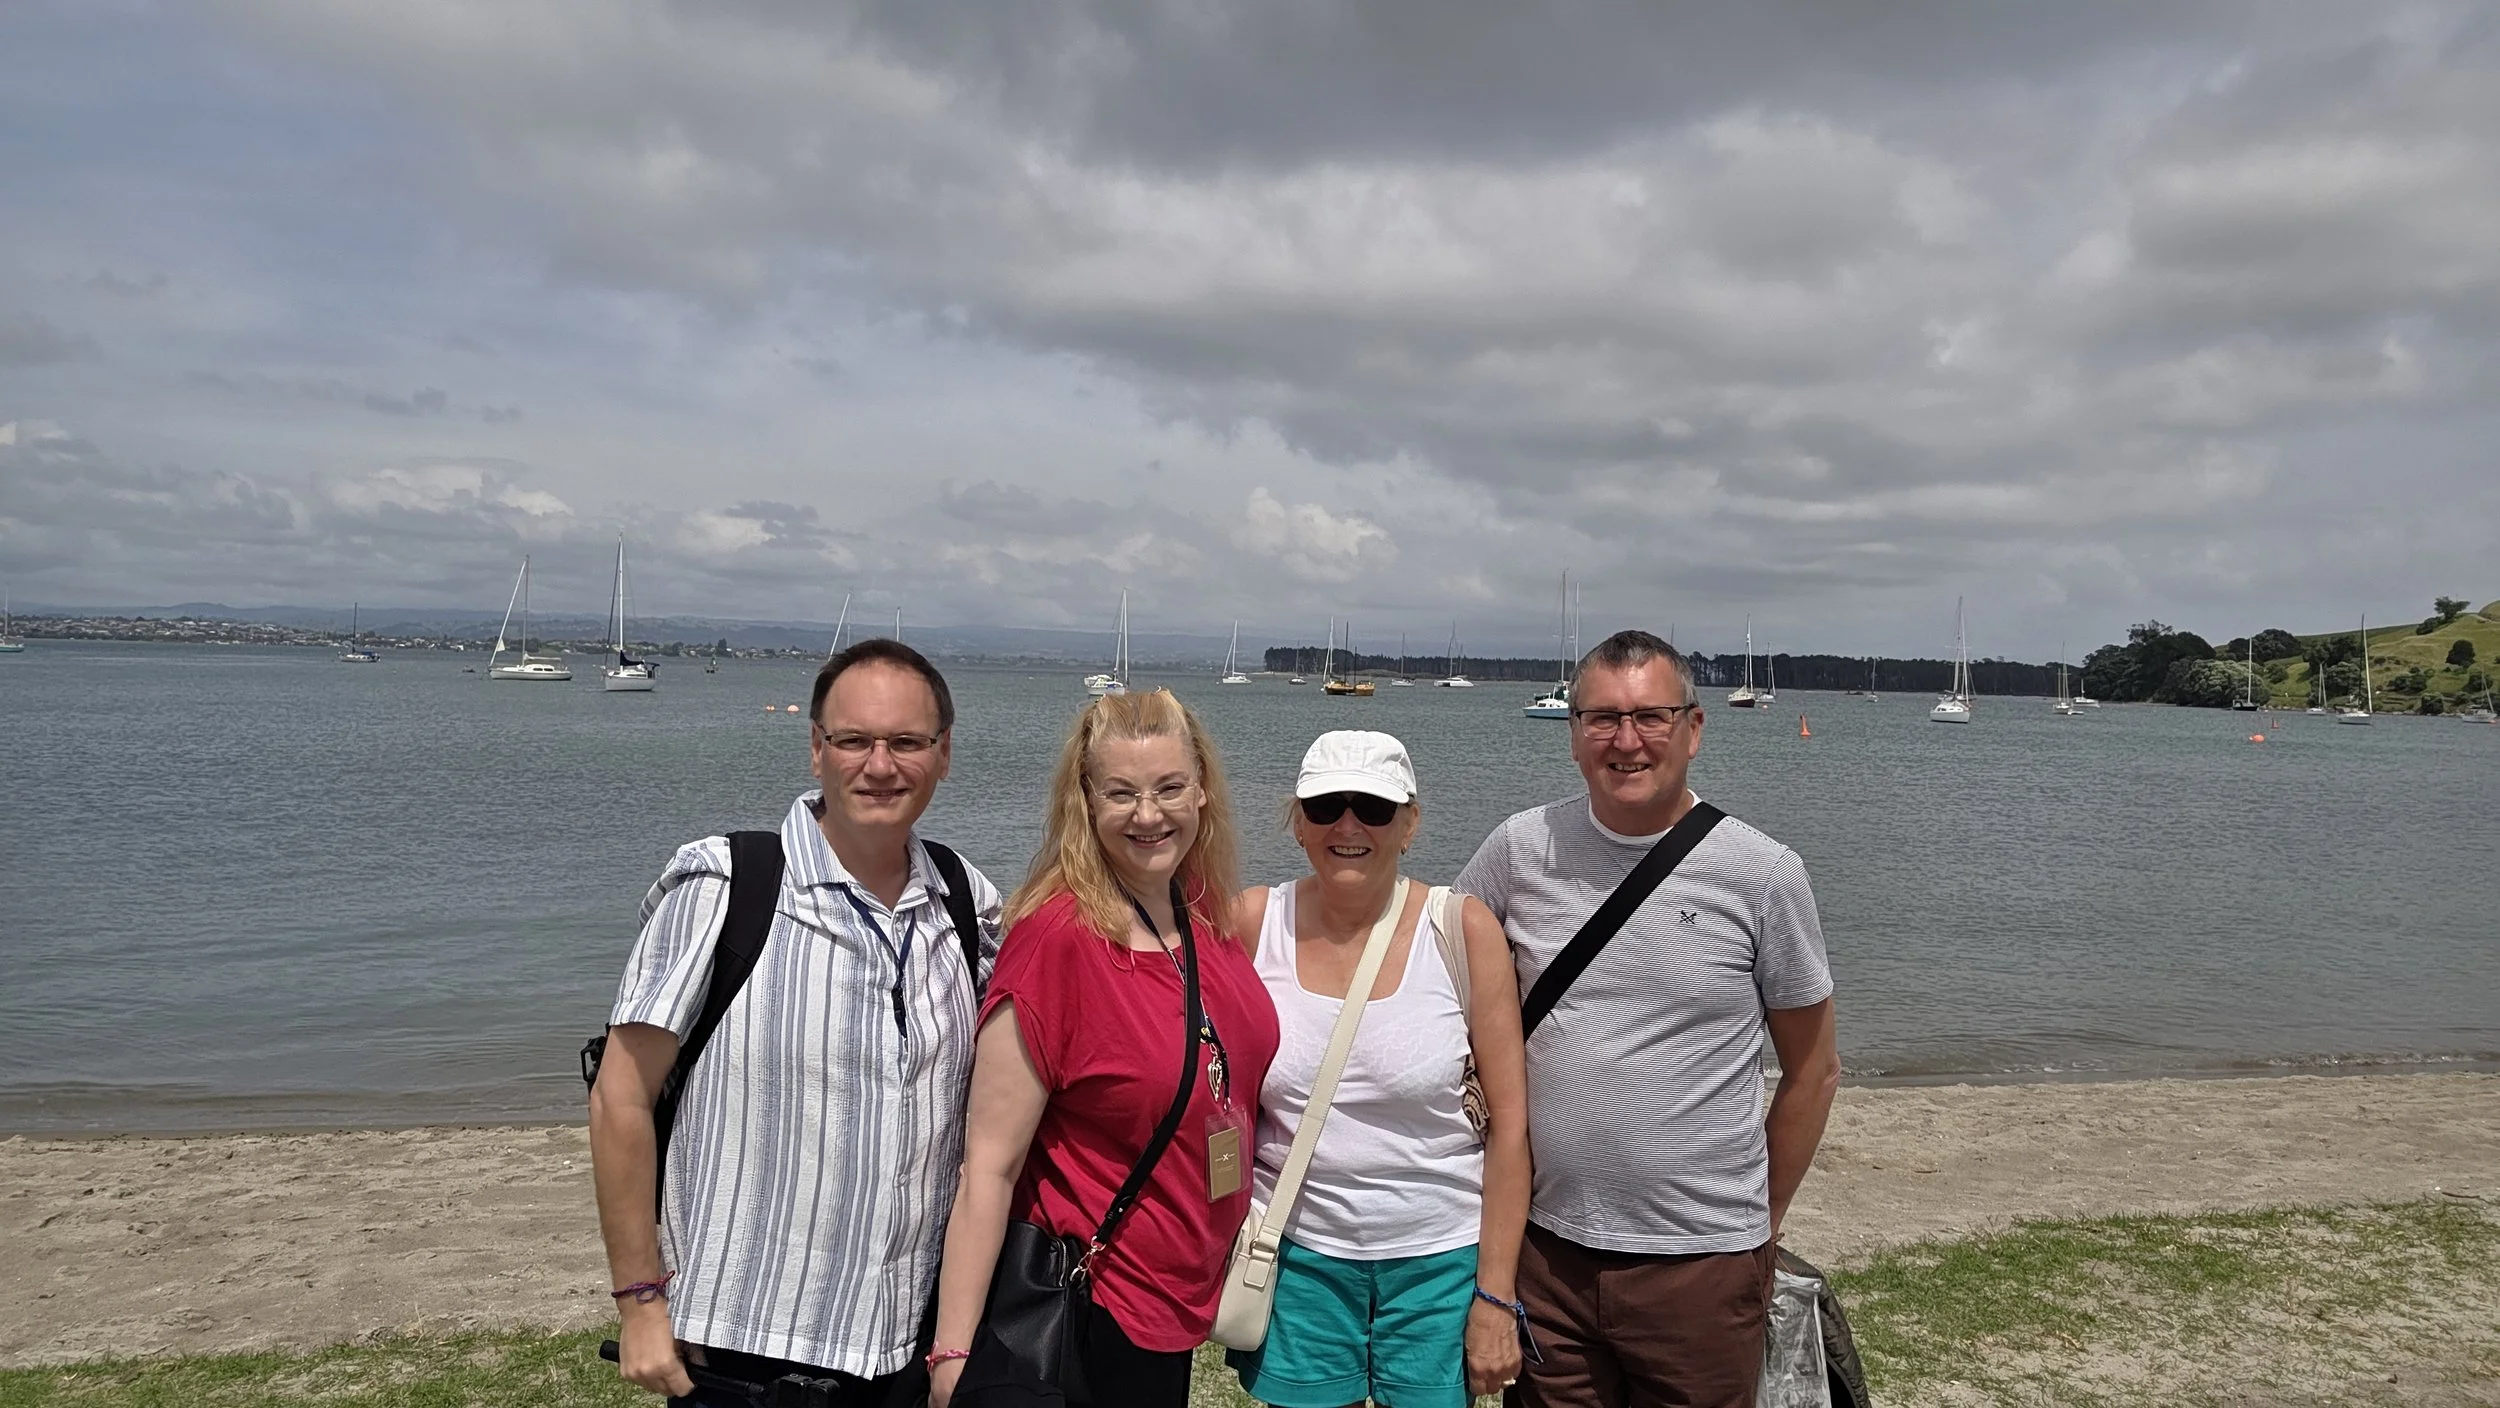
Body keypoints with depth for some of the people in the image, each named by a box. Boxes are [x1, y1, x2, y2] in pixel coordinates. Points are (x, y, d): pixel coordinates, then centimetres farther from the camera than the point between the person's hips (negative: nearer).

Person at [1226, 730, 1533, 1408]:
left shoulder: (1463, 930, -10)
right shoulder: (1256, 921, -6)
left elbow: (1509, 1123, -6)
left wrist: (1496, 1297, -7)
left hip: (1439, 1258, -1)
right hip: (1295, 1256, 1)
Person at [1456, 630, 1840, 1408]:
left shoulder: (1764, 874, -7)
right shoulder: (1521, 849, -3)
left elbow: (1813, 1071, 2)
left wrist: (1760, 1220, 5)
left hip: (1702, 1261, -2)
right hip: (1545, 1247, 2)